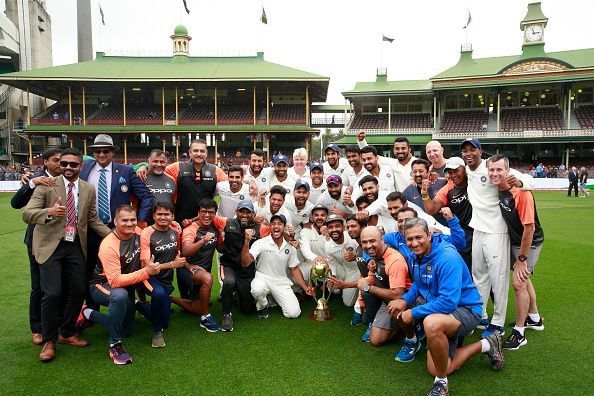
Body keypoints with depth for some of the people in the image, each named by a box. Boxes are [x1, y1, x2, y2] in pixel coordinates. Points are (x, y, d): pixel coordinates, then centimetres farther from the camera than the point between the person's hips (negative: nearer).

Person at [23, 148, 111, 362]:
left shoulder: (89, 189, 6)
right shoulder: (46, 186, -5)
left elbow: (93, 220, 12)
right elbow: (27, 214, -10)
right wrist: (49, 212, -31)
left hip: (76, 246, 4)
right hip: (51, 245, -4)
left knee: (79, 291, 6)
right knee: (52, 294, -9)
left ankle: (67, 333, 29)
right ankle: (49, 341, 12)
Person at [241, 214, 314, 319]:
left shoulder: (290, 247, 2)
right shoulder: (261, 243, -12)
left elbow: (294, 269, 12)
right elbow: (245, 263, -22)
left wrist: (306, 288, 5)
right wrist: (247, 241, -35)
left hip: (282, 282, 3)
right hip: (263, 278, -3)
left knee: (294, 313, -11)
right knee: (257, 289, -39)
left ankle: (275, 298, 21)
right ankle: (262, 306, 0)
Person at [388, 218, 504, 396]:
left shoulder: (447, 257, -26)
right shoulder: (418, 255, 0)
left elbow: (448, 301, -31)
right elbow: (418, 284, 15)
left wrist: (414, 313, -23)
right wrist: (405, 300, -6)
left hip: (465, 309, -9)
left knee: (431, 323, -40)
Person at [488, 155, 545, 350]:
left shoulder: (521, 193, -28)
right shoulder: (498, 190, -7)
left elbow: (529, 228, -26)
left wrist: (521, 258, -21)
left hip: (530, 243, -8)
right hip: (515, 240, 8)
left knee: (518, 283, -9)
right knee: (523, 279, 21)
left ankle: (519, 333, 6)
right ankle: (534, 318, 42)